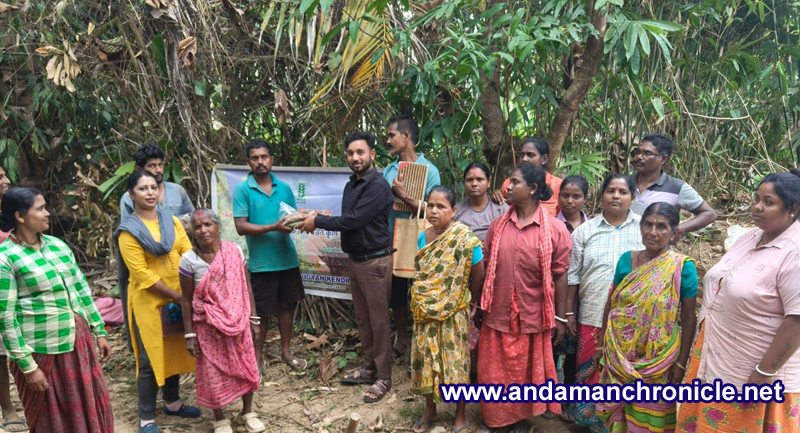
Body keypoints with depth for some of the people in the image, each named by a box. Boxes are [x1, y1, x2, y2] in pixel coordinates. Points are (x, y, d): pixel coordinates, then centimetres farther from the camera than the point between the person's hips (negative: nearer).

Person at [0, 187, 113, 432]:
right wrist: (27, 365, -13)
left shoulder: (58, 245, 6)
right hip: (42, 353, -5)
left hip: (79, 343, 5)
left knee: (91, 410, 13)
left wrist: (100, 332, 11)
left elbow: (82, 288, 12)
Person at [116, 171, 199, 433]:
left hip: (179, 299, 5)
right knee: (150, 359, 1)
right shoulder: (128, 231, -10)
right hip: (148, 302, -5)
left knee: (175, 351, 17)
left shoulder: (172, 222, 6)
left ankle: (172, 403, 35)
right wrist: (175, 295, -18)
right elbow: (141, 273, -16)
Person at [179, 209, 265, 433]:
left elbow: (246, 287, 2)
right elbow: (186, 300, -6)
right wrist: (190, 335, -6)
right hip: (208, 327, -2)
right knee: (214, 374, 8)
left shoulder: (234, 251, -7)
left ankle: (247, 412, 33)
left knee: (246, 367, 11)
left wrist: (253, 318, 3)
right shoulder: (189, 260, -12)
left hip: (238, 322, 2)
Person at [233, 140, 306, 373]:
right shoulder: (242, 190, -7)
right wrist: (273, 227, -22)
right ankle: (257, 356, 24)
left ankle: (286, 351, 30)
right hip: (261, 262, -4)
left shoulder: (284, 188, 6)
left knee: (286, 305, 14)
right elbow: (241, 227, -13)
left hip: (287, 259, 4)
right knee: (260, 312, 7)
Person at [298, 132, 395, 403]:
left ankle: (383, 378, 10)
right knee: (362, 319, 16)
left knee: (379, 321, 0)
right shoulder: (351, 185, 13)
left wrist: (317, 222, -12)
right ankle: (370, 369, 29)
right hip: (355, 259, 9)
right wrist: (318, 220, -1)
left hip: (375, 261, -9)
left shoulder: (377, 186, -17)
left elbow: (353, 220, -21)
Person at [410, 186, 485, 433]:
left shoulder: (465, 239, -17)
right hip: (426, 313, 5)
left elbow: (478, 276, -9)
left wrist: (464, 301, 4)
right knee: (426, 360, 13)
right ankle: (429, 411, 32)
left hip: (453, 314, -5)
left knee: (455, 363, 7)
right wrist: (422, 302, 10)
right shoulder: (423, 237, 1)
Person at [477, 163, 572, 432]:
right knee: (494, 374, 13)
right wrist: (481, 307, 9)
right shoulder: (498, 225, 3)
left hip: (533, 317, -3)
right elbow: (487, 269, 8)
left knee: (525, 374, 14)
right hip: (498, 315, 3)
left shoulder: (556, 229, -9)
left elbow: (560, 276, -6)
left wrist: (560, 318, -5)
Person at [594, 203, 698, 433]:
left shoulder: (682, 267, -11)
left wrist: (681, 363, -7)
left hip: (658, 360, -3)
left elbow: (688, 318, -7)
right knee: (616, 409, 17)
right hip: (618, 355, 3)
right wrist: (601, 346, 9)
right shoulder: (626, 260, -2)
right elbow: (611, 305, 6)